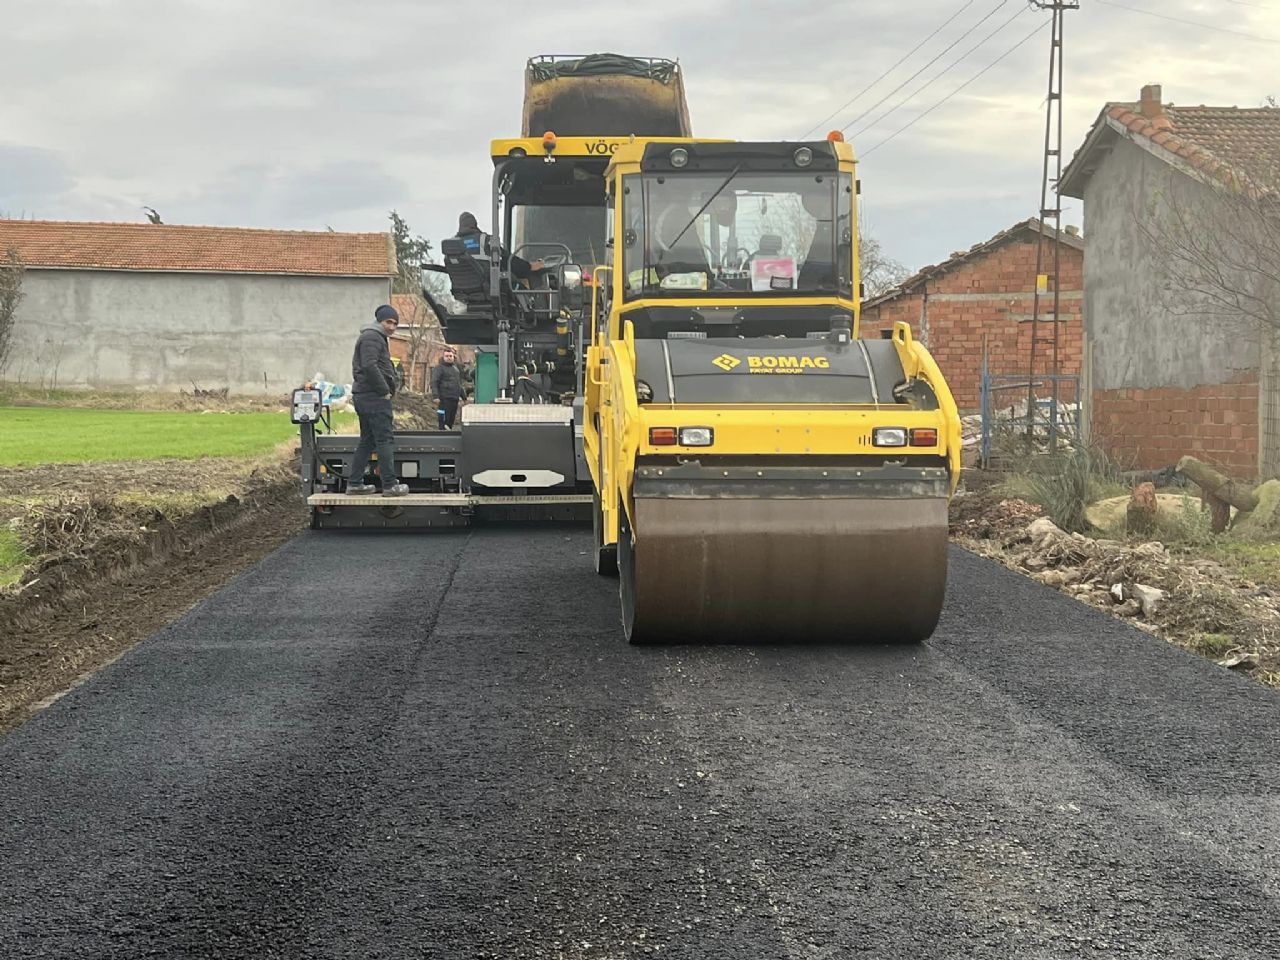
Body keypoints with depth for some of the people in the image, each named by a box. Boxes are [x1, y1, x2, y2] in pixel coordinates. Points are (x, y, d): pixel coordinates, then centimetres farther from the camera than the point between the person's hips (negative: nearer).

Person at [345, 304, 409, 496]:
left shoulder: (375, 337, 23)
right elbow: (369, 366, -23)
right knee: (385, 439, -9)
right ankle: (390, 485, -9)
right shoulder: (372, 337, -11)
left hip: (362, 395, 11)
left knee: (367, 441, 13)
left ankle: (354, 483, 14)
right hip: (374, 397, -11)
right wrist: (385, 391, -17)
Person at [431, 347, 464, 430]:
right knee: (444, 422, -11)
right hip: (445, 399, -8)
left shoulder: (455, 368, 20)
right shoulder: (439, 368, -3)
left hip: (455, 399, 8)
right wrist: (436, 396, -24)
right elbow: (434, 383, -13)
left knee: (451, 421, 11)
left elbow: (459, 384, 29)